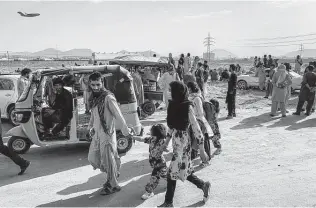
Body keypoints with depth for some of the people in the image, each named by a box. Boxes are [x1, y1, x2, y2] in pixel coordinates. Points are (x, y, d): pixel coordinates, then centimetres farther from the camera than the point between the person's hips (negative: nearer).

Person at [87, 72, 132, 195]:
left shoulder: (108, 98, -18)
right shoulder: (93, 98, 6)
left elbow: (118, 116, -18)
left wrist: (126, 132, -17)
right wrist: (90, 127, 14)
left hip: (107, 134, -8)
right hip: (96, 134, 9)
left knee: (108, 160, 3)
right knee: (92, 158, 17)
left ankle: (112, 186, 23)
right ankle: (113, 175, 37)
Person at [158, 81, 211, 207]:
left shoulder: (187, 107, -17)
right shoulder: (173, 104, 4)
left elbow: (194, 125, -11)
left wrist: (200, 139, -5)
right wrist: (168, 136, 20)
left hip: (182, 141, -7)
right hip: (176, 139, 7)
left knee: (172, 172, 1)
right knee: (184, 170, 17)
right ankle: (203, 185, 37)